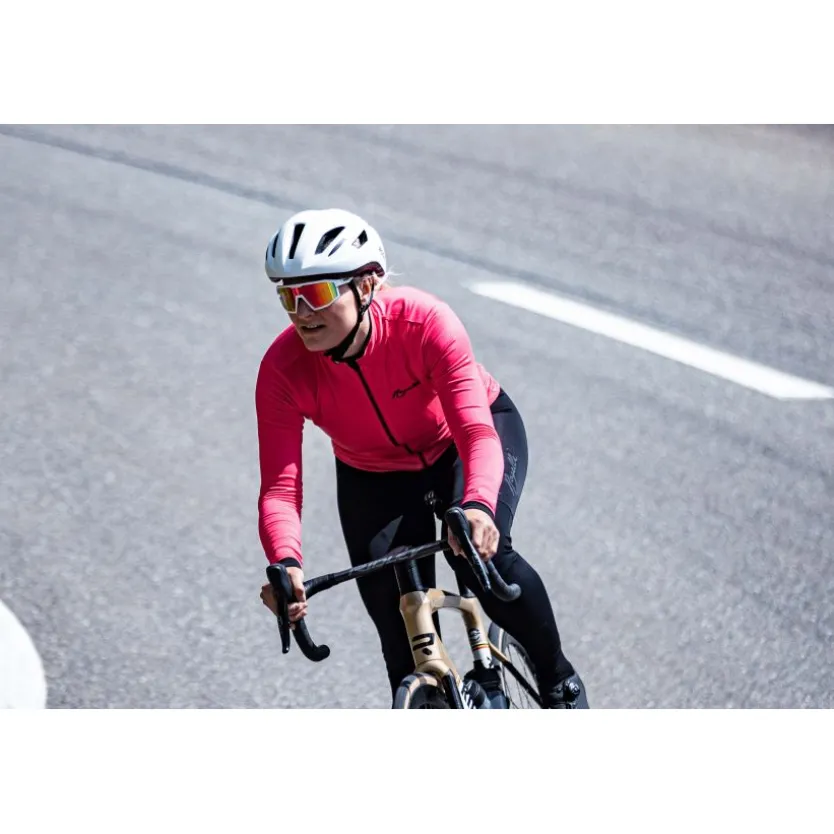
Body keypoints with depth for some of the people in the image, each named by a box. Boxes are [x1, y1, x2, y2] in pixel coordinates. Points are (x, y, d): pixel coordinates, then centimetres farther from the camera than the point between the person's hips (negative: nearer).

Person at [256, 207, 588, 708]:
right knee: (399, 626, -7)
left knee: (480, 552, -30)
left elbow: (477, 432, -43)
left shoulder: (425, 322, -35)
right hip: (374, 477, 3)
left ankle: (561, 684, -5)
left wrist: (477, 506, -64)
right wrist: (287, 564, -53)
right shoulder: (283, 370, -29)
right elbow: (280, 487, -33)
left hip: (464, 441, -3)